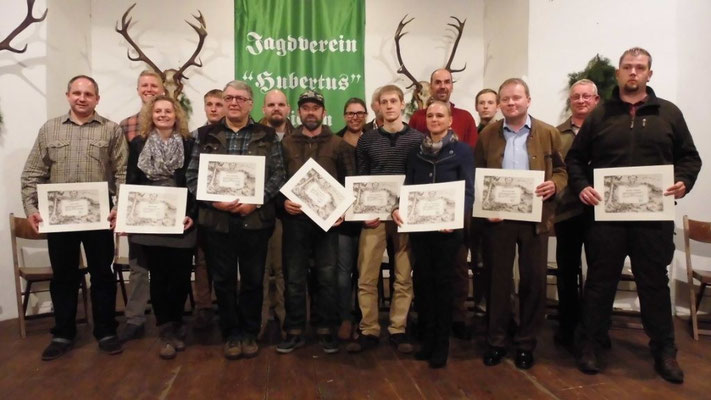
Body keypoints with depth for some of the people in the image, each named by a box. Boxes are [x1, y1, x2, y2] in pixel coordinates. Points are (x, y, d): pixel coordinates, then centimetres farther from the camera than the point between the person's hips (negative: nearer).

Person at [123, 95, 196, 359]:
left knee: (180, 275, 4)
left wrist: (192, 214, -9)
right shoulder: (138, 144, 8)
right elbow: (131, 183, 7)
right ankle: (167, 332, 15)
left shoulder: (189, 144, 3)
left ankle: (174, 326, 23)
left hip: (181, 221, -1)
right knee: (159, 276, 5)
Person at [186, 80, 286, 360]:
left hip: (255, 219, 0)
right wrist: (215, 201, -12)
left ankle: (250, 333, 26)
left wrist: (256, 200, -14)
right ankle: (231, 334, 25)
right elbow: (192, 175, 3)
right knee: (223, 280, 9)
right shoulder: (206, 135, 7)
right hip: (216, 219, 1)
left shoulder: (267, 135, 5)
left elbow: (278, 175, 0)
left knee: (253, 280, 9)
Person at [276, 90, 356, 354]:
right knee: (294, 277, 6)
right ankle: (294, 331, 18)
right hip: (295, 218, 1)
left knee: (327, 276, 5)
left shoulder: (339, 145, 8)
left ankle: (326, 330, 18)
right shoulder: (286, 144, 9)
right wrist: (283, 201, -9)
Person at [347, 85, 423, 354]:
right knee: (366, 277, 0)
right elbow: (359, 179, 6)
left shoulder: (417, 139, 5)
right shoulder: (367, 140, 8)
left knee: (404, 277, 6)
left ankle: (398, 330, 19)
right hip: (374, 215, 1)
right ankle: (369, 331, 12)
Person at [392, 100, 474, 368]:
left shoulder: (462, 151, -1)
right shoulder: (416, 153, 11)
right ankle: (428, 338, 23)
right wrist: (397, 209, -9)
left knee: (442, 282, 5)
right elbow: (407, 187, 9)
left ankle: (442, 343, 16)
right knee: (422, 281, 8)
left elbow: (468, 190, -6)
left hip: (447, 227, -3)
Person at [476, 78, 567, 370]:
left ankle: (526, 342, 22)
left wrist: (554, 185, -16)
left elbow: (562, 170, 6)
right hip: (497, 217, 0)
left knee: (534, 280, 6)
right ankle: (496, 340, 20)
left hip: (535, 217, 0)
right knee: (498, 279, 7)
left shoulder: (549, 133, 4)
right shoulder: (487, 135, 6)